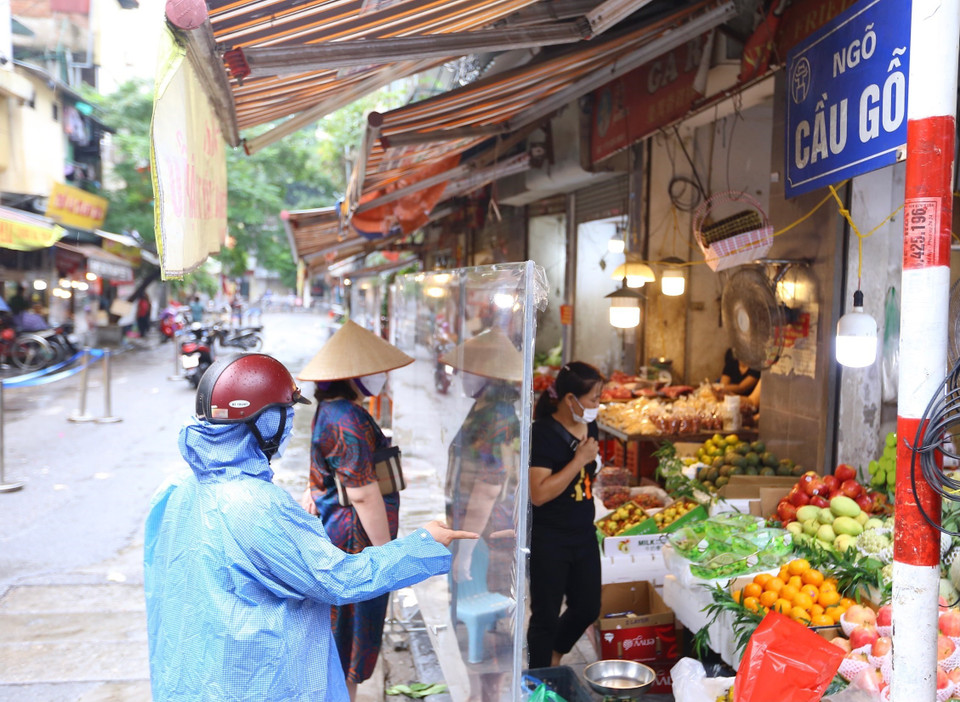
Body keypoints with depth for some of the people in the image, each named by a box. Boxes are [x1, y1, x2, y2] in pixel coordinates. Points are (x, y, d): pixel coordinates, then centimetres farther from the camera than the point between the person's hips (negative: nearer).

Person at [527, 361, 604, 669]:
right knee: (546, 616, 7)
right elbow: (539, 493, -27)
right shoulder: (544, 433, -20)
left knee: (587, 608, 17)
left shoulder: (589, 427, 4)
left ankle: (552, 657, 43)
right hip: (549, 540, -8)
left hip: (584, 534, 8)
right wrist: (579, 460, -25)